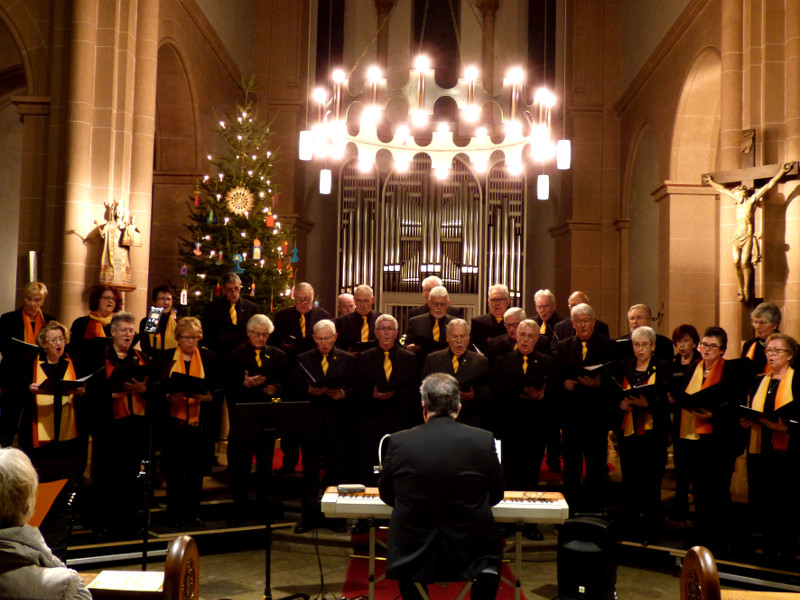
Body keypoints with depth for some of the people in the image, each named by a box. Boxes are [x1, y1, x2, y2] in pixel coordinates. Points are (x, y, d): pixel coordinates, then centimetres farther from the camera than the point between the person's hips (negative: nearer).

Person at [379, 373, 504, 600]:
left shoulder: (398, 442, -11)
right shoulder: (483, 440, -11)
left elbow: (386, 496, 5)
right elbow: (496, 496, 3)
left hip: (413, 559, 0)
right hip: (470, 554, 0)